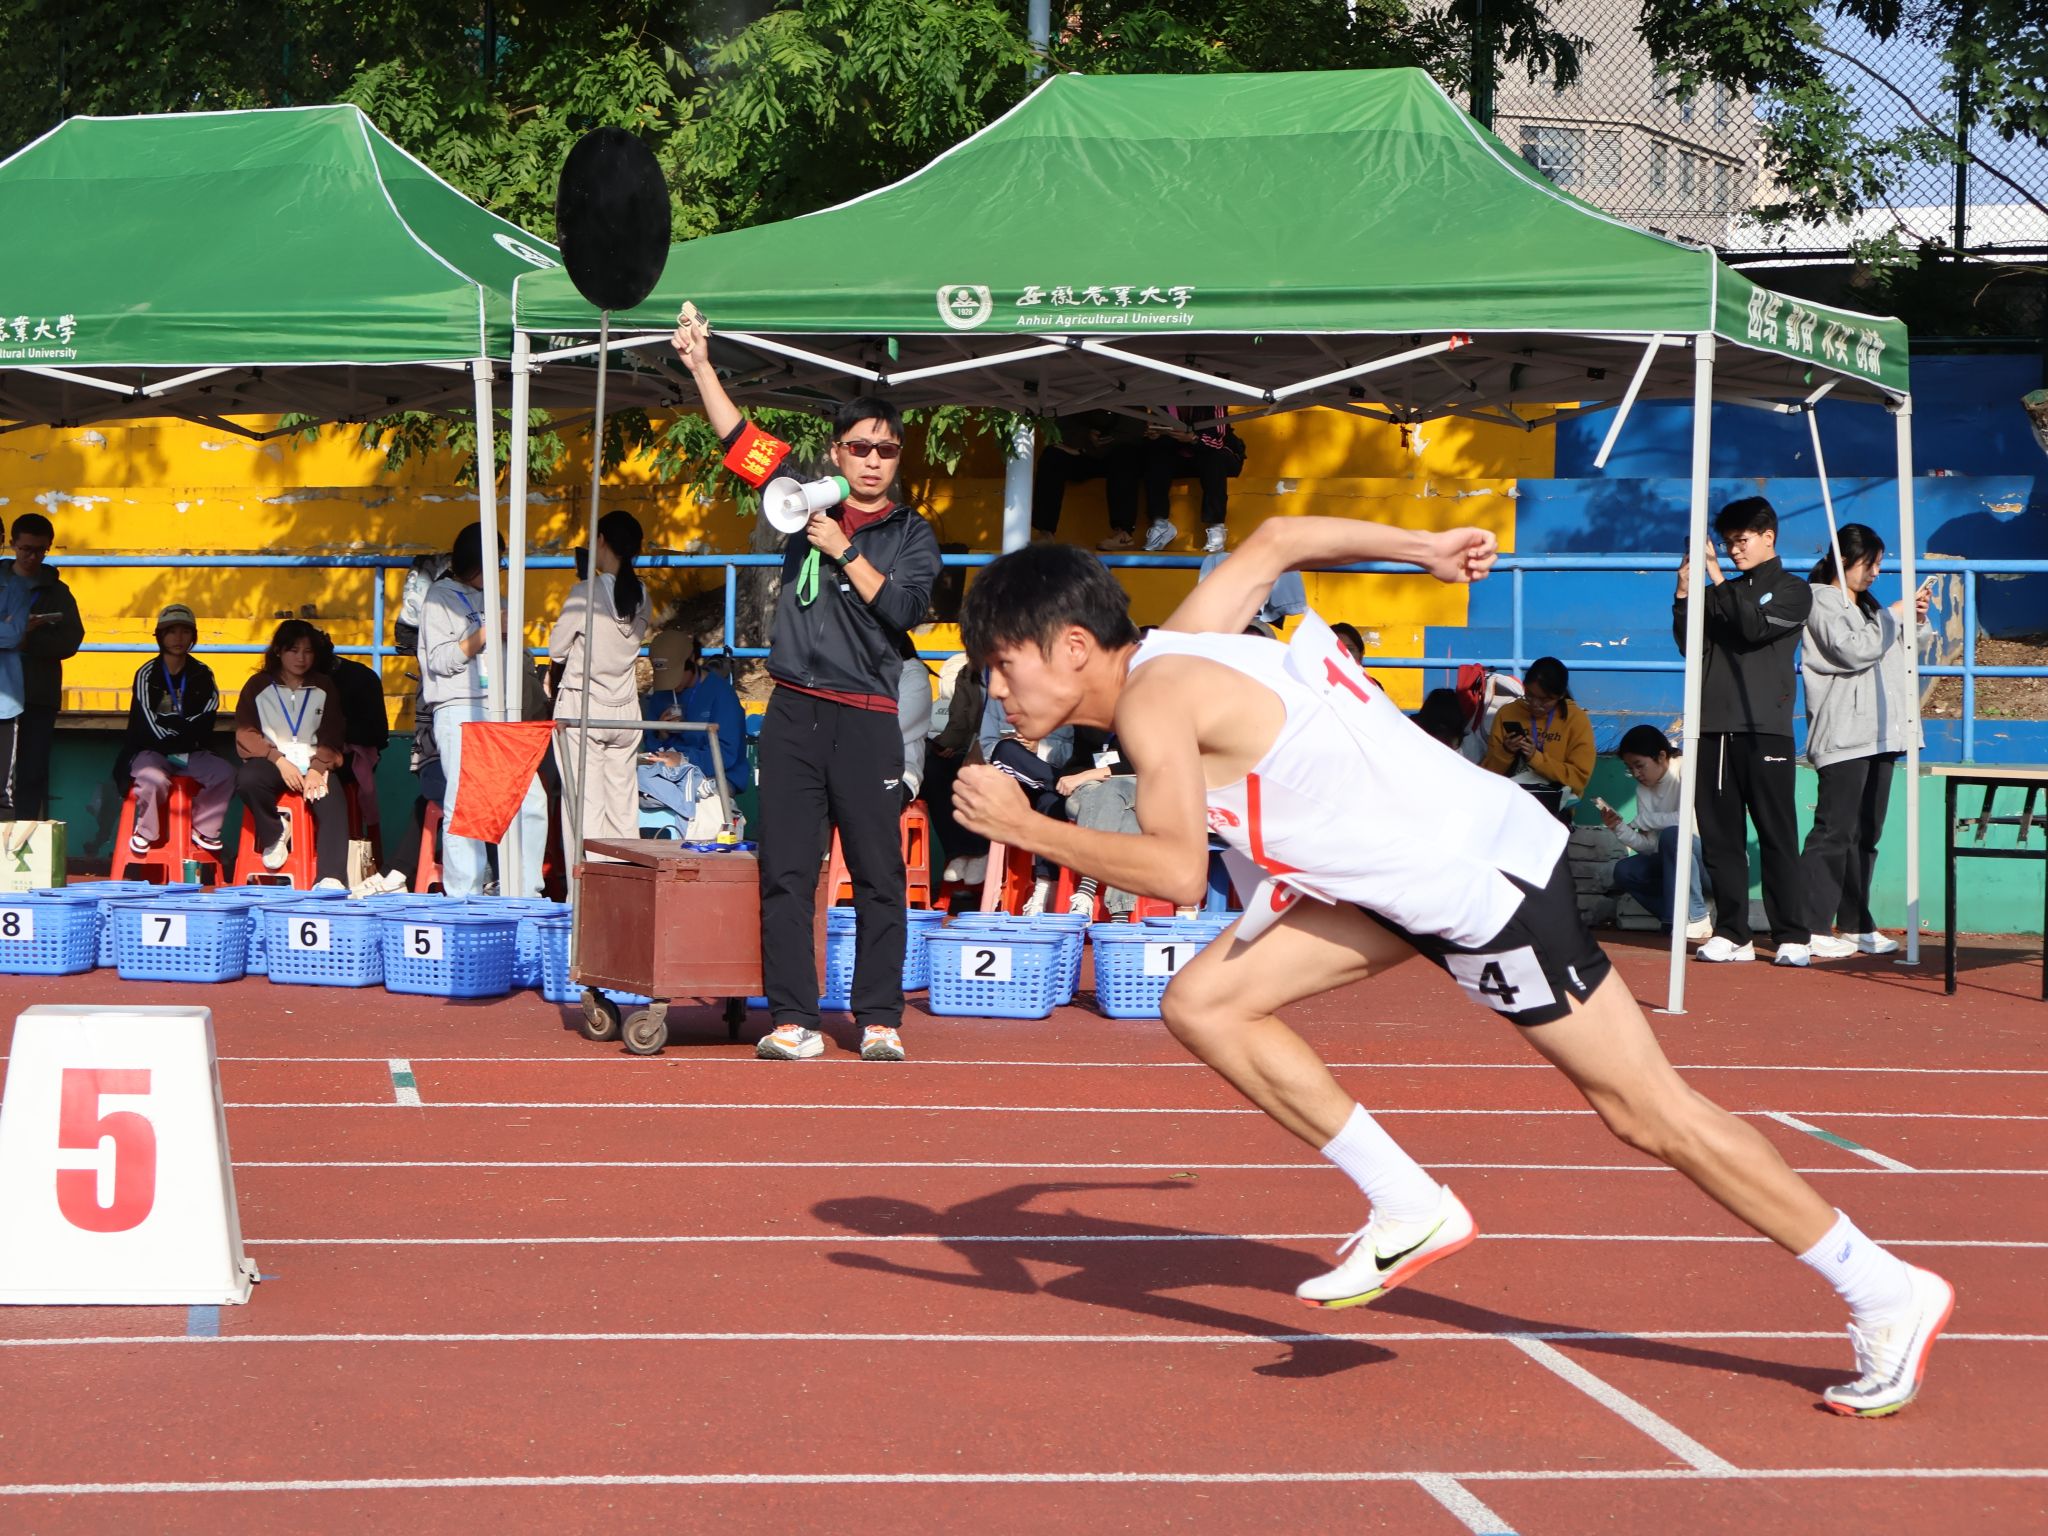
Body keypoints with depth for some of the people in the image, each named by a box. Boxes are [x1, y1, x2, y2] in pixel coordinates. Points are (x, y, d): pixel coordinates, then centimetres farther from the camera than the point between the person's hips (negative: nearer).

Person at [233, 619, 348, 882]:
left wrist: (317, 769, -13)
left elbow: (332, 739, 8)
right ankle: (274, 832, -9)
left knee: (333, 803, -30)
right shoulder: (258, 686, 11)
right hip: (271, 762, -1)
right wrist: (280, 761, -15)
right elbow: (245, 735, 1)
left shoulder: (324, 689, 16)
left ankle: (331, 879, -41)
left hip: (314, 764, 1)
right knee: (247, 779, -36)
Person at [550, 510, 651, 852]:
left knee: (584, 808, -5)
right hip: (625, 710, 5)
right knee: (623, 809, 6)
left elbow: (556, 650, -3)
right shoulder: (640, 595, 3)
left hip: (581, 709, -5)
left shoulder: (585, 592, -11)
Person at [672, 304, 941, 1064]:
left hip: (867, 721, -2)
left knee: (879, 877, -1)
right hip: (794, 715, 2)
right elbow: (740, 441, 10)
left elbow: (902, 607, -7)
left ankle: (880, 1021, 4)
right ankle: (794, 1022, 2)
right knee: (786, 873, -1)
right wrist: (701, 367, 5)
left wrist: (844, 552, -7)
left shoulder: (911, 535, 8)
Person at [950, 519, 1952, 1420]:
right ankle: (1408, 1210, 9)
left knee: (1645, 1111, -2)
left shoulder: (1154, 698, -19)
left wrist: (1026, 829, -20)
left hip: (1483, 877, -9)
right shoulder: (1182, 643, 7)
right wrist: (1421, 548, 28)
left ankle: (1888, 1294, 10)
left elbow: (1177, 871, -29)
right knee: (1203, 1004, 2)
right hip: (1401, 882, 9)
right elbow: (1273, 540, 21)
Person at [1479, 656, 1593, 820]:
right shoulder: (1507, 713, 10)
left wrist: (1536, 757, -13)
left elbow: (1579, 777, -4)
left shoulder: (1576, 720, 2)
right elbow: (1490, 771, 11)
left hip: (1554, 800, -3)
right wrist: (1505, 752, -10)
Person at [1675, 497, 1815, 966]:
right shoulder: (1722, 592, 20)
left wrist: (1718, 581, -9)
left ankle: (1792, 937, -4)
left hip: (1764, 729, -5)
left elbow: (1756, 627, -10)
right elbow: (1691, 646, 12)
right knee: (1720, 836, 2)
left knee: (1776, 835, -5)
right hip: (1714, 726, 5)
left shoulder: (1792, 591, 7)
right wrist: (1684, 596, 0)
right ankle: (1731, 934, 6)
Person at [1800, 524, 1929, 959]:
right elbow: (1853, 650, -17)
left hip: (1878, 735, 9)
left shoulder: (1867, 607, 22)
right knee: (1834, 832, -11)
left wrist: (1913, 619, 14)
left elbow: (1892, 654, 30)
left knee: (1866, 834, 9)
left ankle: (1856, 925, 13)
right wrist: (1894, 615, -8)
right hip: (1844, 738, -9)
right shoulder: (1820, 603, -4)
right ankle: (1809, 928, -11)